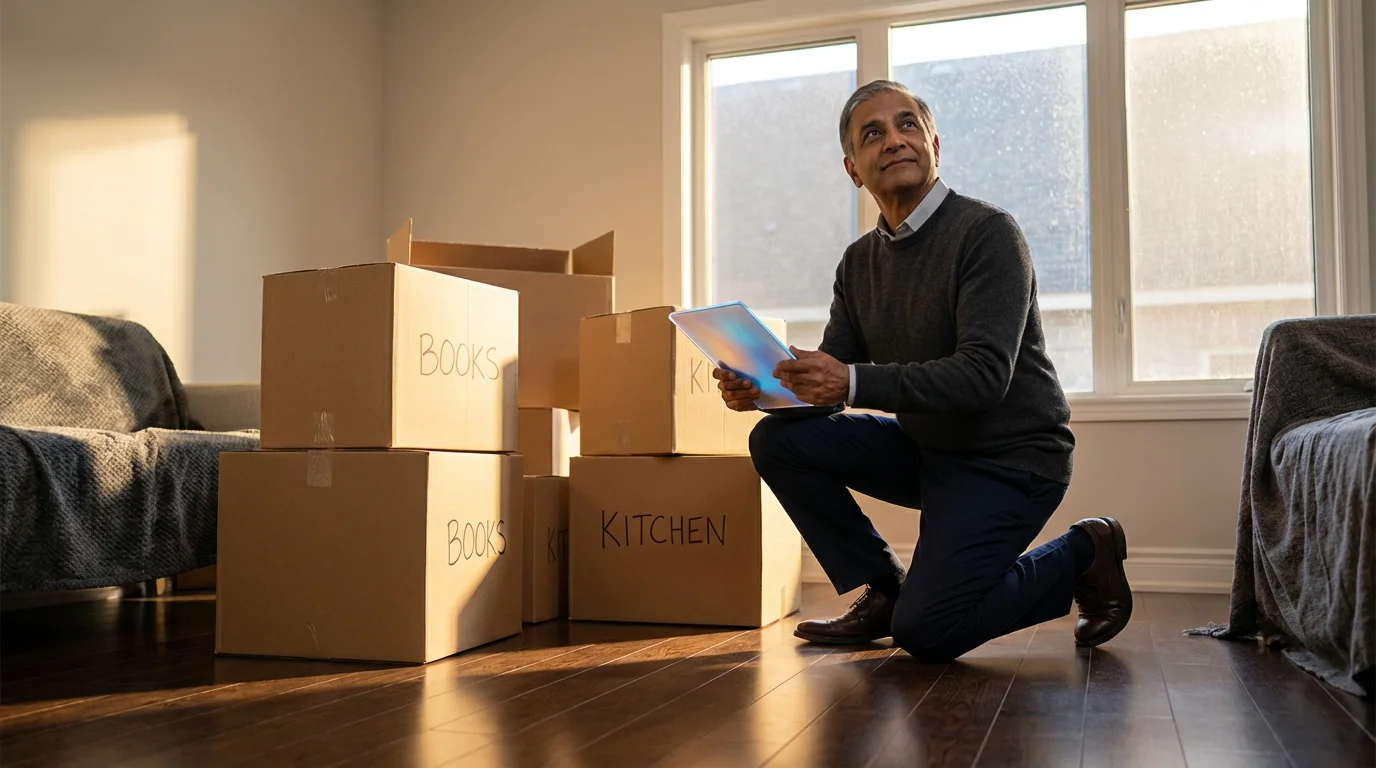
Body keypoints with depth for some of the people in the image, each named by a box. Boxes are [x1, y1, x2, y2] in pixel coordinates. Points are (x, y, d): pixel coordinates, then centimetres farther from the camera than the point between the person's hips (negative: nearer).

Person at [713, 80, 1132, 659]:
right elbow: (831, 378, 2)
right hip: (924, 448, 7)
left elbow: (984, 375, -27)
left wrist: (853, 382, -37)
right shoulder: (860, 262, 5)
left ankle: (1081, 556, 7)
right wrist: (760, 387, -19)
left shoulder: (987, 233, -16)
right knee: (778, 439, -8)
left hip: (1008, 458, -7)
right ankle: (882, 591, 4)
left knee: (925, 632, -17)